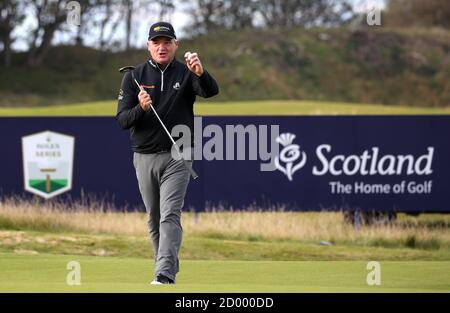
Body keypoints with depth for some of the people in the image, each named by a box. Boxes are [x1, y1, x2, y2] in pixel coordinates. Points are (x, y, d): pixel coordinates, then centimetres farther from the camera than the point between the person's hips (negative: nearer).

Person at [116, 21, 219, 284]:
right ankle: (170, 267, 25)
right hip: (144, 157, 3)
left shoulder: (186, 74, -2)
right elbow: (122, 120, -3)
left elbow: (211, 91, -23)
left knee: (170, 215, -14)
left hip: (177, 156, -3)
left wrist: (201, 73, -45)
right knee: (154, 219, 11)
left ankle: (165, 275, -24)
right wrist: (141, 108, -25)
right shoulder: (134, 77, 3)